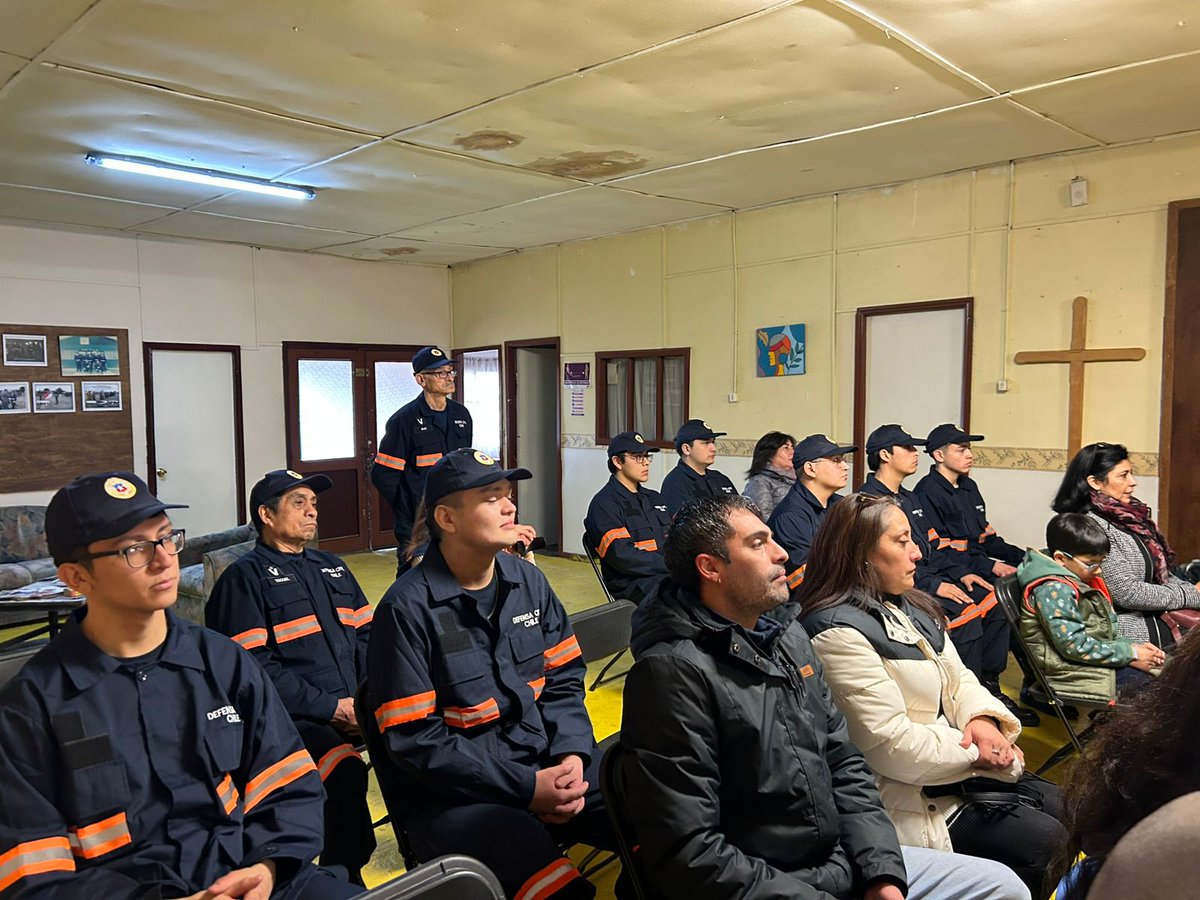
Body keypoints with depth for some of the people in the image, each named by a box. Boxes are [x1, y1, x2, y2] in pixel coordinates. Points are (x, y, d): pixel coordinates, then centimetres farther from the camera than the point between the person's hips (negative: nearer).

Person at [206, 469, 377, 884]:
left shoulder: (332, 568, 23)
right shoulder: (244, 578, 1)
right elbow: (254, 668, -9)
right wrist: (331, 708, -13)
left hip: (354, 708, 6)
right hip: (292, 718, -6)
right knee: (344, 771, -32)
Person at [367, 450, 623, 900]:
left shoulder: (528, 581, 6)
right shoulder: (407, 609, -12)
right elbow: (415, 740, -13)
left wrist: (572, 754, -7)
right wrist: (525, 786, -15)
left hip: (546, 765, 6)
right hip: (455, 794, -5)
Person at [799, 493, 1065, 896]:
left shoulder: (910, 608, 10)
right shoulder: (839, 633, -22)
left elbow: (960, 679, 13)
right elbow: (889, 744, -24)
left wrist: (983, 719, -9)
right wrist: (977, 751, -14)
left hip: (956, 765, 10)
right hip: (913, 797, -10)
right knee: (1048, 843, -10)